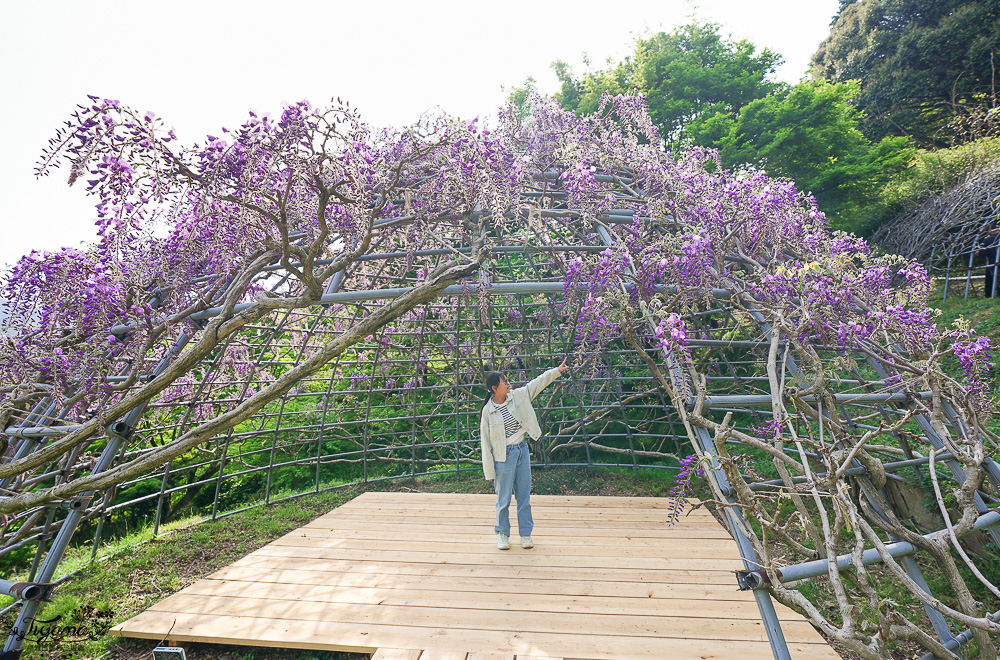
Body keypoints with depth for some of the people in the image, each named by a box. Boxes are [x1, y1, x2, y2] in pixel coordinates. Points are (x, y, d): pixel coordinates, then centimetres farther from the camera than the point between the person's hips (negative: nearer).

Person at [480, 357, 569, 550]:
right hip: (504, 456, -4)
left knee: (525, 495, 12)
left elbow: (538, 383, 6)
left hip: (522, 450, 4)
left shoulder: (518, 396, -1)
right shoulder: (488, 411, -12)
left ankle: (525, 533, 28)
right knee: (504, 498, 8)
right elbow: (486, 442, -9)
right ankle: (502, 534, 29)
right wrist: (489, 471, -8)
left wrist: (557, 370, 0)